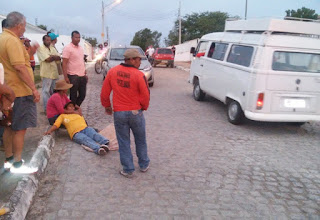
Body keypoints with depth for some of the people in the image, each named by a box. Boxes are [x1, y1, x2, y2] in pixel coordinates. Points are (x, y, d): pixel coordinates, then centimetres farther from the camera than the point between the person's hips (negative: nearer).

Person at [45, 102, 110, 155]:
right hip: (76, 133, -3)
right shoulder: (62, 116, 23)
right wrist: (49, 131, -4)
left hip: (85, 128, 4)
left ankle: (105, 142, -58)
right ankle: (98, 149, -61)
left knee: (94, 134, -31)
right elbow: (56, 125, 13)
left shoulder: (78, 114, 34)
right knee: (87, 140, -34)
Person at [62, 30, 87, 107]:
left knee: (82, 95, 11)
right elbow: (64, 63, -13)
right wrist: (66, 77, -19)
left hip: (82, 76, 7)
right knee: (73, 96, 3)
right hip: (73, 76, -7)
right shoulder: (68, 48, -8)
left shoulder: (80, 48, 14)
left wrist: (85, 74, 17)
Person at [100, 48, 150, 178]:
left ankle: (128, 170, 18)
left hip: (119, 113, 2)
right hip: (136, 112, -1)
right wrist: (144, 107, 11)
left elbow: (104, 93, 2)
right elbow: (146, 96, -10)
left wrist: (107, 106, 18)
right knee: (140, 140, 18)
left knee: (124, 142, 11)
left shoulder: (112, 71, -4)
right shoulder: (139, 75, -14)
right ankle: (144, 165, 32)